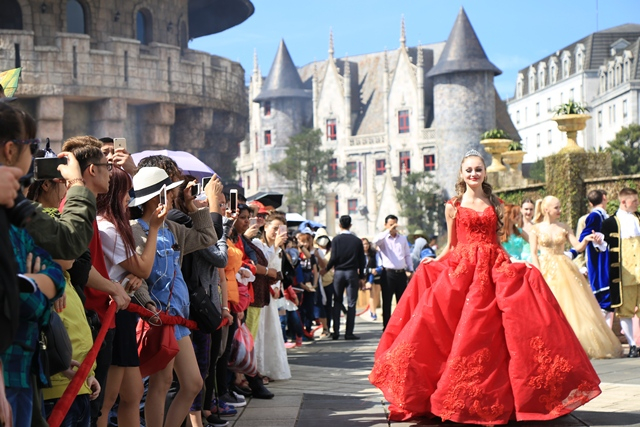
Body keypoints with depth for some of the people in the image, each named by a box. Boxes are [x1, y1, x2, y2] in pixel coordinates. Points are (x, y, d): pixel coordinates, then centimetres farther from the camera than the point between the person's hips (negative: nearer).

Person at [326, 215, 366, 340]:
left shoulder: (336, 239, -4)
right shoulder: (357, 240, 2)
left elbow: (334, 258, -9)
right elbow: (361, 260, 4)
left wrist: (326, 268, 8)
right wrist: (361, 277, 11)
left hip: (338, 272, 0)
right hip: (352, 273, 0)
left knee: (337, 303, 9)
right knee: (351, 303, 2)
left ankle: (336, 332, 5)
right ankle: (349, 333, -1)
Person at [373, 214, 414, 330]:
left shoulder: (403, 238, 14)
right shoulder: (383, 239, 1)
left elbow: (407, 255, 18)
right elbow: (376, 241, -23)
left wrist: (410, 269, 8)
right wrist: (388, 231, -27)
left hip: (401, 273, 4)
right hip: (388, 273, -4)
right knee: (387, 302, 0)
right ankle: (386, 328, 4)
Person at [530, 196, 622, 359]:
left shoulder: (563, 227, 9)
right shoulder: (536, 229, 1)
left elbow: (578, 247, 4)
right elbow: (533, 254, -3)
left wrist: (586, 240, -16)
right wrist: (539, 274, -12)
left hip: (565, 270, 3)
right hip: (546, 271, -3)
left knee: (574, 306, -1)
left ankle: (580, 345, 4)